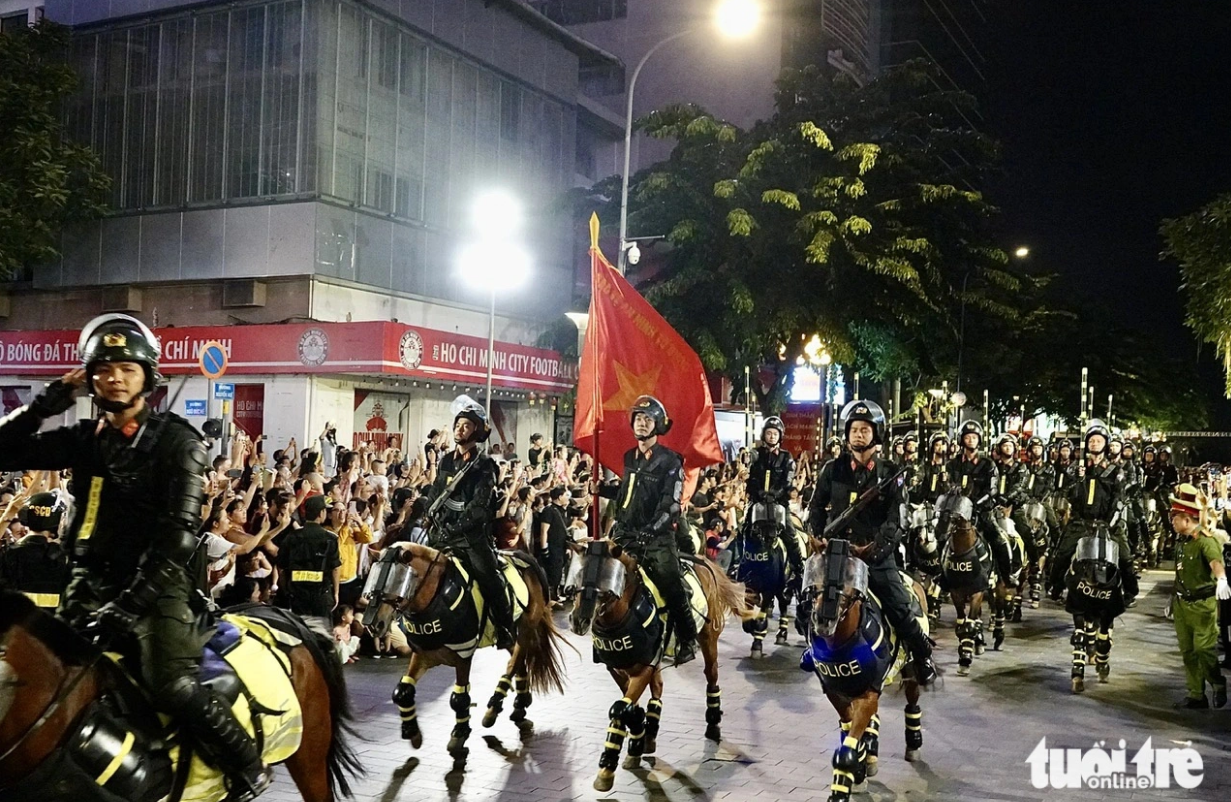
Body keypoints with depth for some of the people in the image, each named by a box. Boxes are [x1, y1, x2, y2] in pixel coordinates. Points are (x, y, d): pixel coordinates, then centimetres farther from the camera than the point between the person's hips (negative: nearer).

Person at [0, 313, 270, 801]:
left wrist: (129, 604, -23)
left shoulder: (177, 441, -6)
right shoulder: (84, 439, 11)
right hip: (92, 584, 6)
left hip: (159, 585, -6)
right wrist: (55, 398, -1)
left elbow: (177, 535, -15)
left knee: (171, 685, -27)